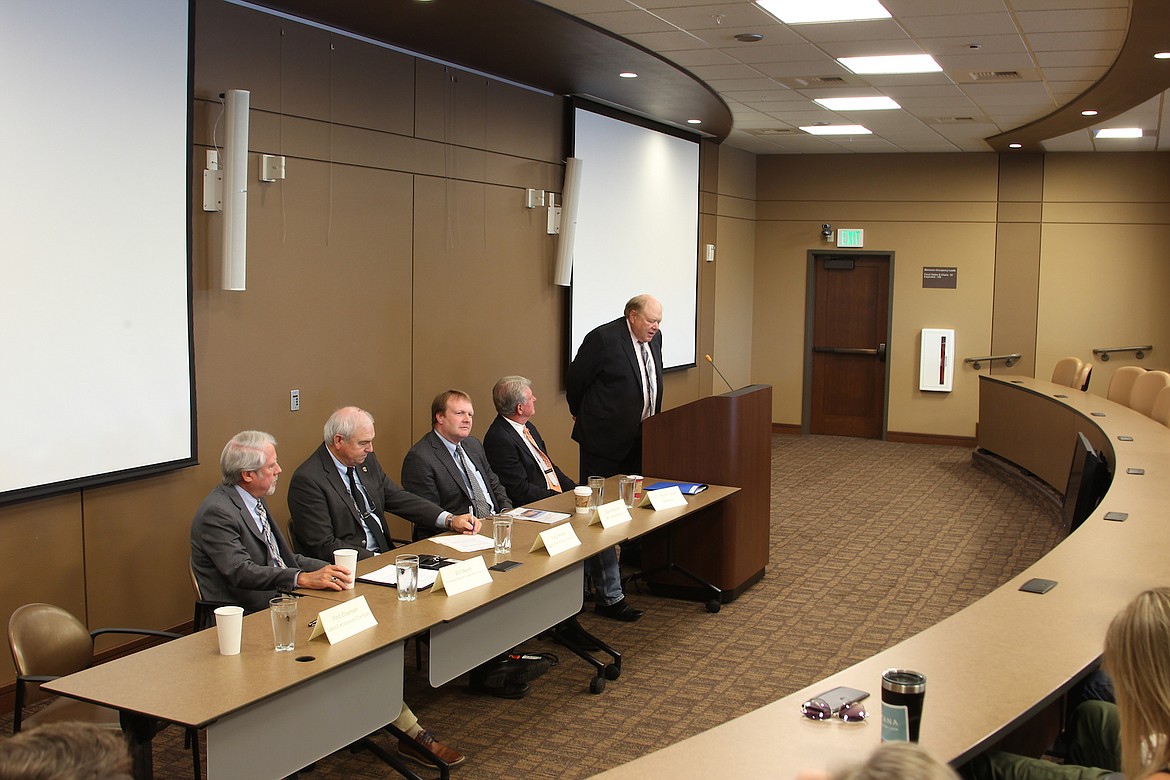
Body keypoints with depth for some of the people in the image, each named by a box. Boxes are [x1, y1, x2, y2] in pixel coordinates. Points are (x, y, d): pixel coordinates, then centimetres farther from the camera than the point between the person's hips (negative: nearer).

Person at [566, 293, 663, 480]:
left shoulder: (655, 337, 7)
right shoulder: (604, 338, -17)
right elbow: (576, 376, -8)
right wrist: (578, 412, 5)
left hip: (642, 436, 7)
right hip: (605, 436, -7)